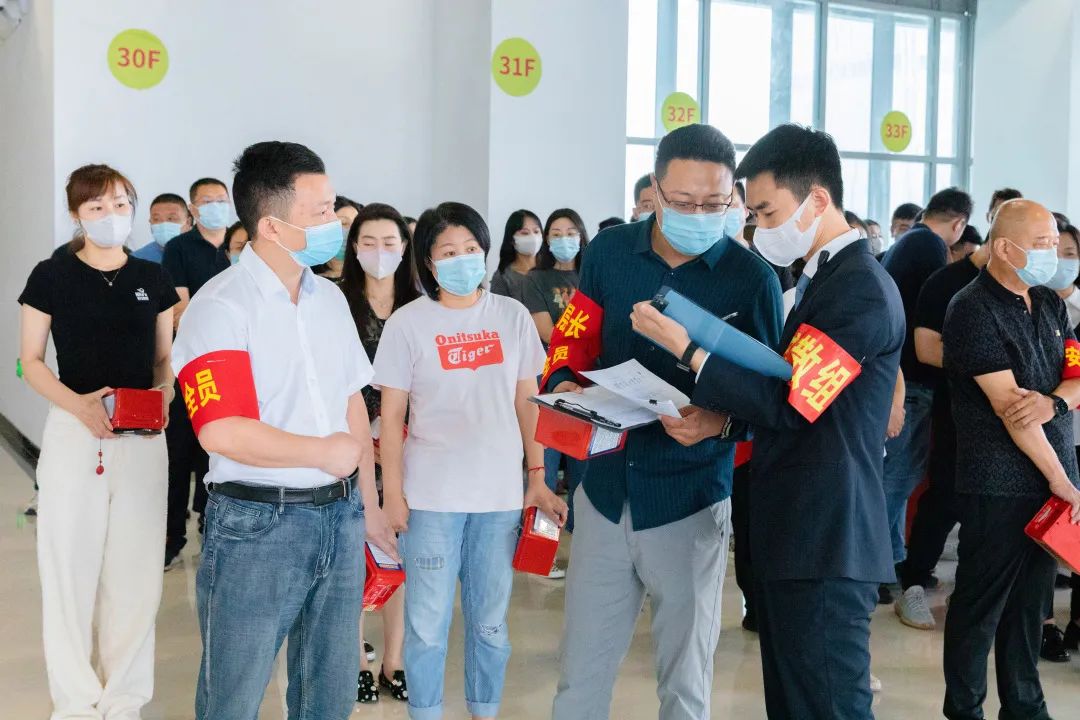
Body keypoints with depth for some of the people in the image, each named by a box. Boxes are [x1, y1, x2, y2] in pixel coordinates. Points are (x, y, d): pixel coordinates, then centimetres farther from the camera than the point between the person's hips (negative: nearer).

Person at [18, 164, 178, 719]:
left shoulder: (153, 279, 8)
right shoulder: (52, 276, 0)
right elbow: (31, 361, 0)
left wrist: (163, 392, -8)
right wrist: (77, 404, -16)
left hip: (142, 436, 2)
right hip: (74, 430, -2)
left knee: (135, 567, 5)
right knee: (71, 565, 1)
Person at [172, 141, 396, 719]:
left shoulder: (330, 297, 9)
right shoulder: (222, 306, -14)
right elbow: (222, 432, -23)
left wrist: (368, 507, 15)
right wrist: (326, 452, -11)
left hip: (341, 518, 7)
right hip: (258, 524, -6)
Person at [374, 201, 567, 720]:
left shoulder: (512, 316, 3)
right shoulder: (407, 323, -3)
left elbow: (527, 403, 8)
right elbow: (392, 417, -1)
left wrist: (538, 477, 4)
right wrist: (393, 494, -5)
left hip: (501, 493, 2)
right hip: (431, 496, -2)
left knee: (490, 621, 13)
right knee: (428, 623, 5)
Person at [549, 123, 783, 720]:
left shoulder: (751, 279, -9)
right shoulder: (608, 252, -1)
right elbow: (575, 340, 8)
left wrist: (721, 422, -26)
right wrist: (564, 385, -14)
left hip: (690, 503, -2)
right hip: (605, 490, 3)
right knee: (580, 670, 11)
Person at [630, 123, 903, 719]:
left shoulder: (861, 288, -16)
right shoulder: (826, 277, 16)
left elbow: (788, 403, -19)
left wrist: (685, 346, -17)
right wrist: (712, 416, 8)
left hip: (824, 541, -10)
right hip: (796, 534, 10)